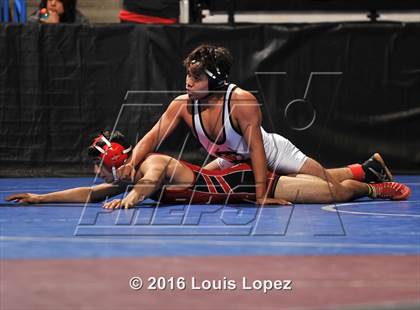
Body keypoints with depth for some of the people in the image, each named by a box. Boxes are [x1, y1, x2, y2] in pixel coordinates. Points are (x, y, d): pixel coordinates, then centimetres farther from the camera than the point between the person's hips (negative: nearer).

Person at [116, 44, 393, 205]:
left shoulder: (243, 101, -36)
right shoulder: (183, 105, -21)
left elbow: (256, 148, -34)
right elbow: (153, 138, -22)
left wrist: (262, 195, -37)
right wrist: (132, 163, -42)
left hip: (273, 154, -6)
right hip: (234, 162, 6)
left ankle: (369, 169, 33)